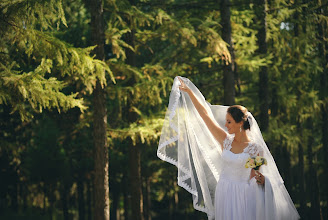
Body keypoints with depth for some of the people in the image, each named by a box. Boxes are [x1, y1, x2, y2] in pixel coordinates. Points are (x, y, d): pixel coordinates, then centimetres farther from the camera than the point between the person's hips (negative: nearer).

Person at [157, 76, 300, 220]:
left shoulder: (255, 148, -8)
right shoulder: (226, 141, 3)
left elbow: (253, 177, -2)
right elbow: (205, 114, 4)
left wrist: (260, 179, -25)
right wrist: (189, 92, 6)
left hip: (243, 195, -4)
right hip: (223, 193, 4)